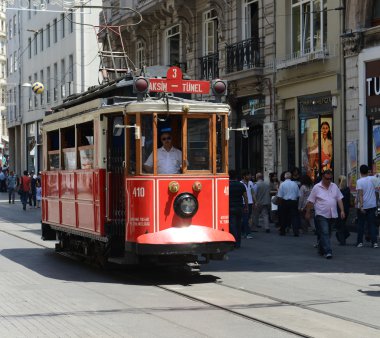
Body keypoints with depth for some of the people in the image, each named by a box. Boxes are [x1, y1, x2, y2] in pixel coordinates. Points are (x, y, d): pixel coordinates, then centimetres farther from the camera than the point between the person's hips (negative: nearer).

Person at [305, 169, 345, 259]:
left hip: (332, 215, 5)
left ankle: (322, 249, 26)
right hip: (321, 215, -5)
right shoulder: (316, 187, -3)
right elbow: (310, 202, 1)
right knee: (324, 233, -14)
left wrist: (342, 210, 0)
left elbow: (339, 199, 10)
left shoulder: (334, 187, 9)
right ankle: (327, 251, -21)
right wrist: (308, 213, 2)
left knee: (327, 234, 12)